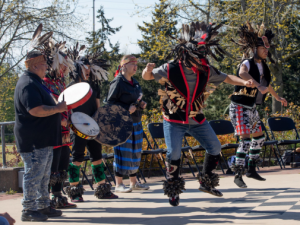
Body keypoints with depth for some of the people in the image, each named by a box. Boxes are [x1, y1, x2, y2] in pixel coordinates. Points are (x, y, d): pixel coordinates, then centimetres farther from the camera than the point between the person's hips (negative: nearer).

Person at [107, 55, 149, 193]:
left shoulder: (134, 82, 15)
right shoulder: (118, 82, -10)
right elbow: (110, 101, -13)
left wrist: (141, 104, 6)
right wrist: (127, 108, -21)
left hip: (136, 122, 8)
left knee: (135, 152, 11)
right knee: (123, 152, -6)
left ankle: (134, 182, 21)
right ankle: (118, 184, 2)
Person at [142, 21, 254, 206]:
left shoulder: (206, 71, -6)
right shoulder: (170, 70, -17)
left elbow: (226, 78, 7)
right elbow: (148, 76, -7)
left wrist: (243, 82, -10)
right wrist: (148, 71, -31)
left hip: (197, 120, 4)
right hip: (174, 120, -4)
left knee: (215, 148, 4)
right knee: (174, 153, -12)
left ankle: (207, 183, 24)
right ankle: (173, 190, 9)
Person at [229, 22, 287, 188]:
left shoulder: (263, 66, 10)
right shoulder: (248, 63, -15)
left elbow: (266, 84, 29)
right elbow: (242, 73, -41)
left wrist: (277, 97, 41)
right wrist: (258, 86, -53)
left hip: (252, 107, 9)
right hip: (240, 106, -9)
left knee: (259, 137, 14)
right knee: (245, 139, -17)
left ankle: (251, 169, 27)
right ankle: (238, 175, -13)